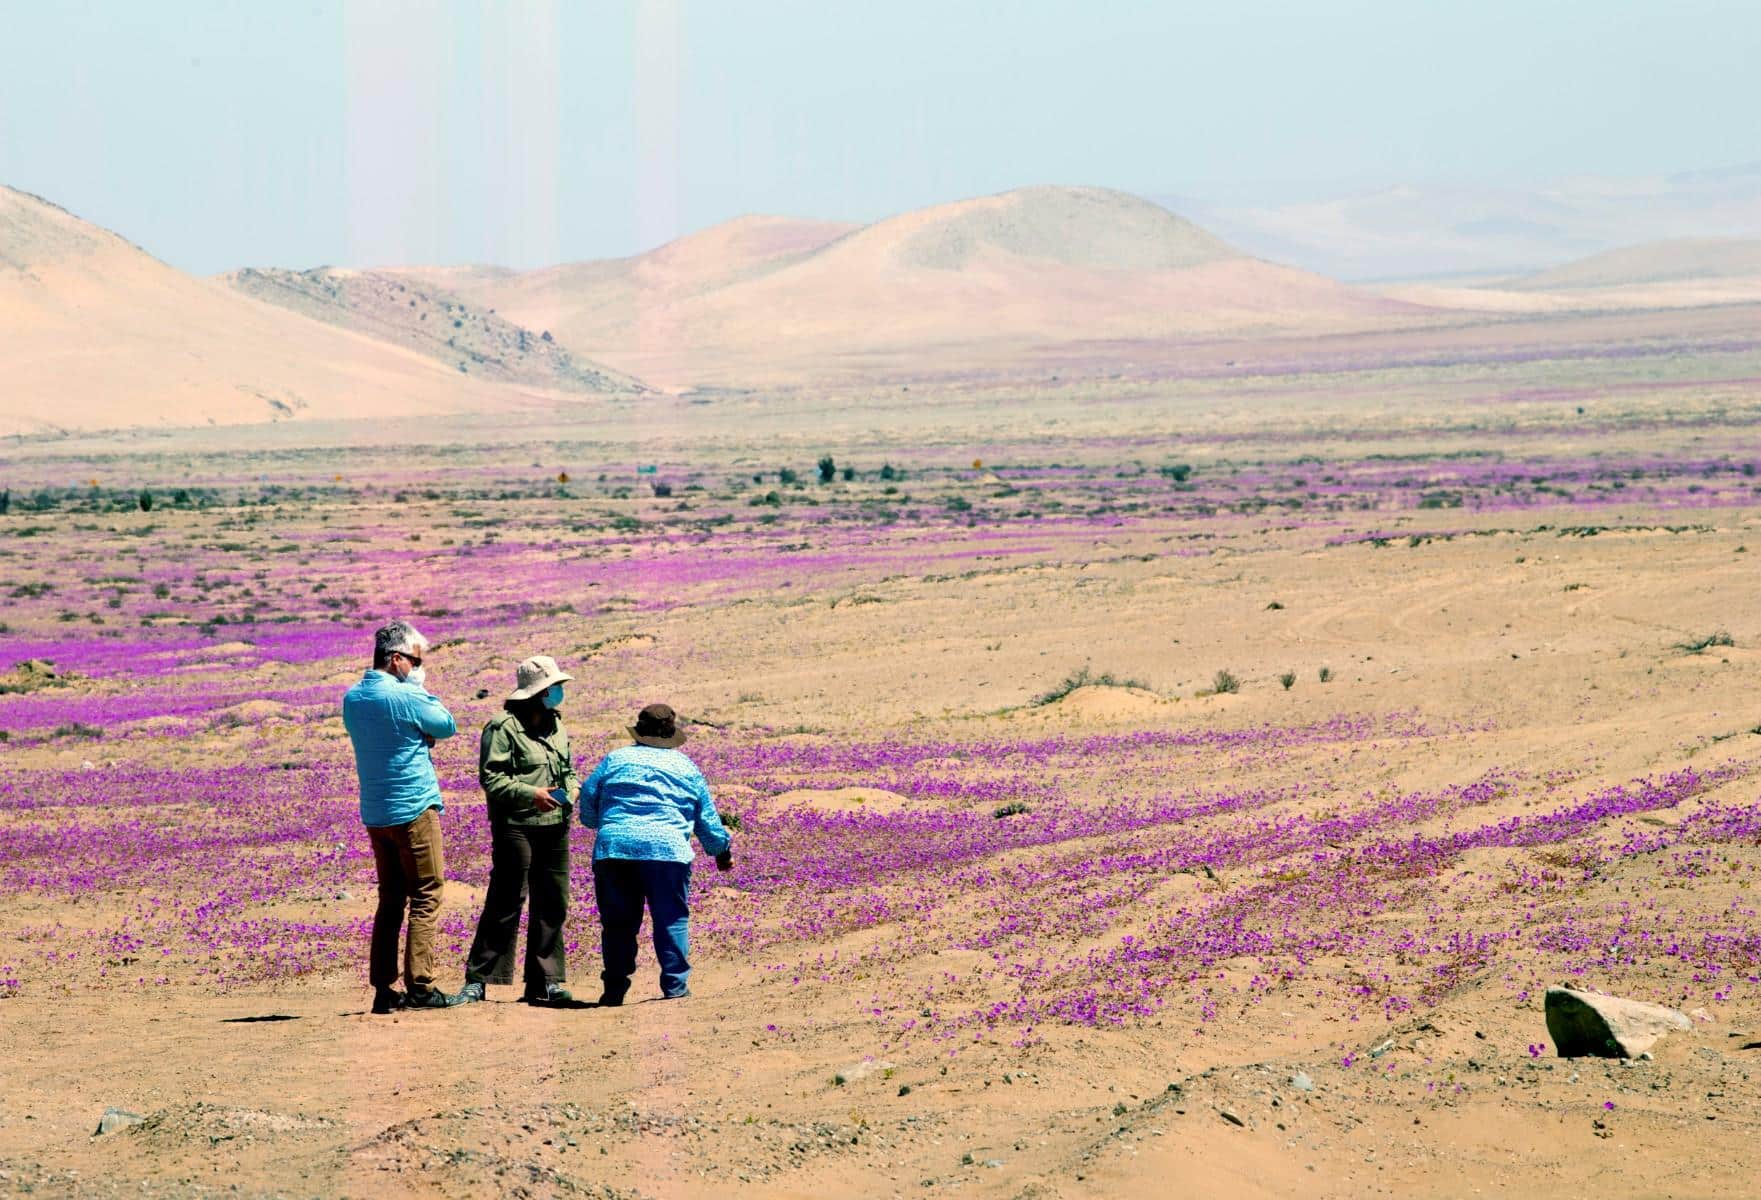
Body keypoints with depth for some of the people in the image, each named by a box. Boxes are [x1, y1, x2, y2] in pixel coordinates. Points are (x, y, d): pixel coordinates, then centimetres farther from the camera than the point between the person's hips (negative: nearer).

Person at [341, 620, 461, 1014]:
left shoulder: (352, 698, 9)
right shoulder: (405, 697, -15)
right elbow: (447, 725, -1)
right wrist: (420, 686, 4)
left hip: (375, 814, 7)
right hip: (414, 809, -7)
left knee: (391, 900, 12)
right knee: (426, 897, -2)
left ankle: (384, 989, 8)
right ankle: (419, 987, -7)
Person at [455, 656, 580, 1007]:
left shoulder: (557, 726, 16)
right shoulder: (503, 727, -9)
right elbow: (491, 777, -13)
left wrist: (571, 790, 4)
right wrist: (530, 794, -21)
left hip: (555, 826, 8)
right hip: (516, 827, -8)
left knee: (553, 905, 8)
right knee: (506, 903, -8)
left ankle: (544, 981, 15)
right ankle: (478, 979, -2)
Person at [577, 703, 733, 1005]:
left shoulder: (615, 759, 17)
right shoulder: (685, 766, 17)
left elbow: (587, 802, 17)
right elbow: (707, 817, 22)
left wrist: (601, 824, 38)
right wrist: (722, 851, 36)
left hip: (612, 847, 1)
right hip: (666, 849, -1)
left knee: (618, 922, 8)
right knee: (672, 920, 5)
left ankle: (614, 989, 9)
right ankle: (675, 986, 0)